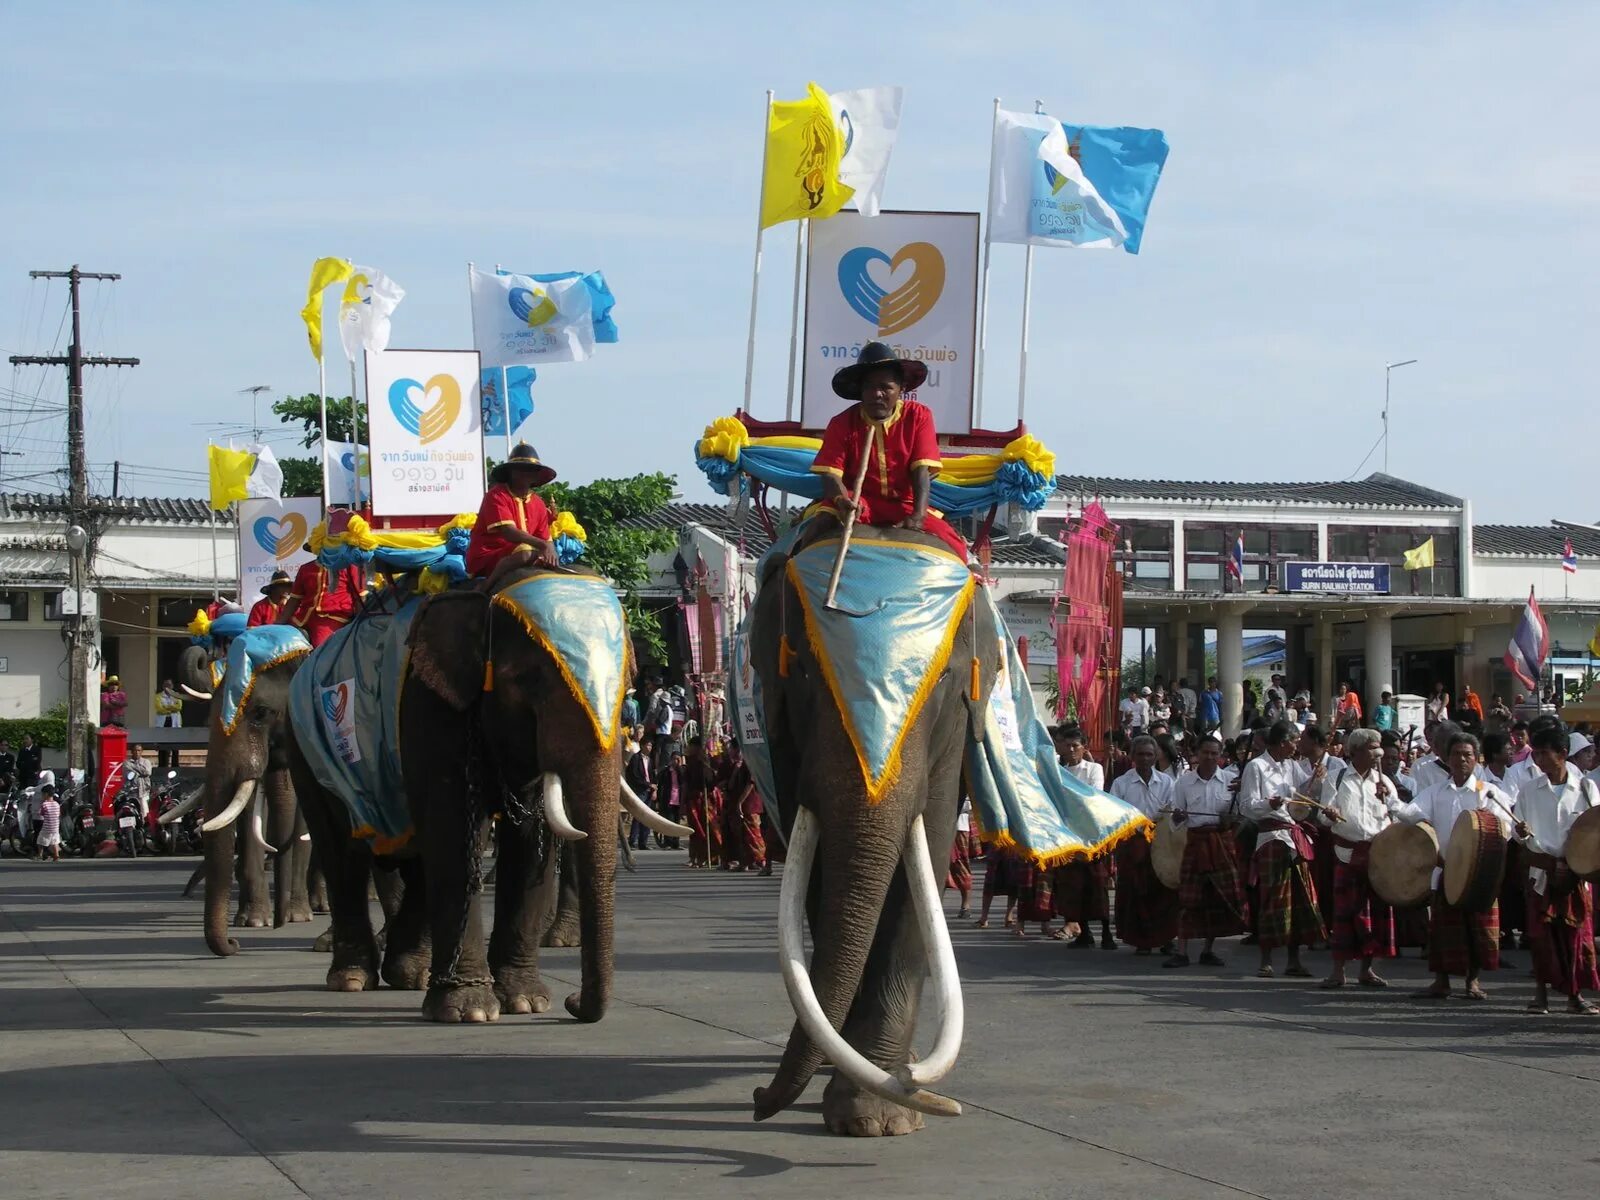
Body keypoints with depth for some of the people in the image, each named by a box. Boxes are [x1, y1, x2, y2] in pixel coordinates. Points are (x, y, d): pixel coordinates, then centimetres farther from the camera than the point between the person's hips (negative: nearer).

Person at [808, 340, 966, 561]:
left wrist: (918, 515, -26)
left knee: (950, 544, -25)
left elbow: (921, 471, -9)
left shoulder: (918, 417, 0)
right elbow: (830, 474, -10)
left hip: (904, 505, 0)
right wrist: (842, 500, -34)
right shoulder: (842, 424, -1)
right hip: (857, 503, 0)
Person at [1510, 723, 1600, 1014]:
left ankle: (1575, 994, 9)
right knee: (1541, 932, 0)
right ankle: (1541, 992, 9)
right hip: (1541, 872, 1)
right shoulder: (1529, 790, 4)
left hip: (1576, 872, -1)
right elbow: (1518, 831, 7)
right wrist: (1523, 834, -16)